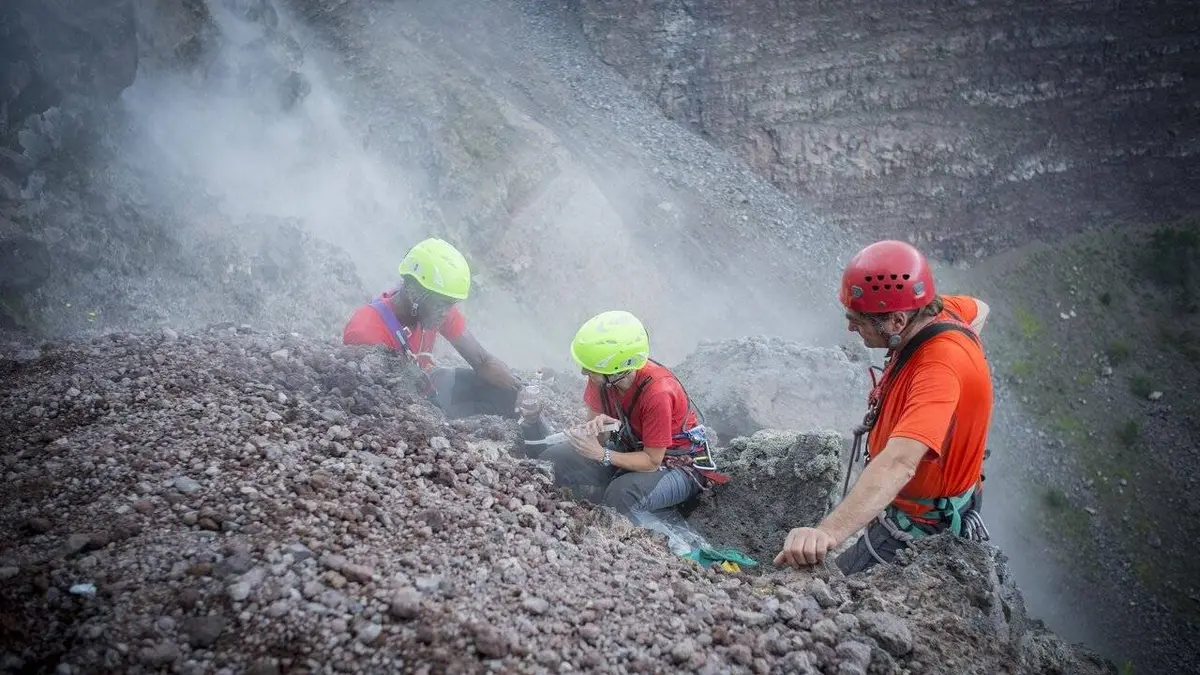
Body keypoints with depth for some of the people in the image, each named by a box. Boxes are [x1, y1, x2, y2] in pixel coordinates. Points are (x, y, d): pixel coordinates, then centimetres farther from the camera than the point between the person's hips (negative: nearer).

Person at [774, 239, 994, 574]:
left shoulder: (941, 368, -38)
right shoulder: (940, 309, -11)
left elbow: (899, 463, -53)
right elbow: (978, 310, 16)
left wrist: (828, 533, -65)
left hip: (918, 528, -9)